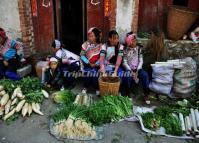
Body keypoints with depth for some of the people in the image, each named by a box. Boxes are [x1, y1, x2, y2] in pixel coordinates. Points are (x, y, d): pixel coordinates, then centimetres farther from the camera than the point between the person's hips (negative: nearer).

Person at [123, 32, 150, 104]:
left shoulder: (139, 48, 5)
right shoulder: (125, 50, -2)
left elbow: (141, 61, 1)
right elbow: (124, 62, -7)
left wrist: (137, 71, -12)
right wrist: (131, 71, -17)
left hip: (137, 68, 2)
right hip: (129, 69, -2)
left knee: (145, 75, -27)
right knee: (127, 77, -33)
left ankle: (146, 94, -15)